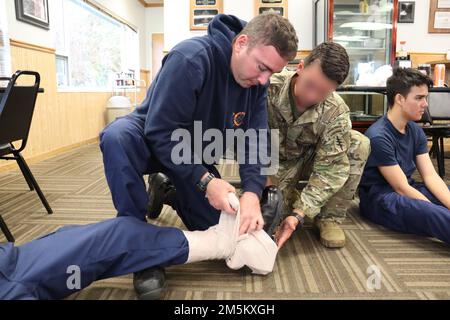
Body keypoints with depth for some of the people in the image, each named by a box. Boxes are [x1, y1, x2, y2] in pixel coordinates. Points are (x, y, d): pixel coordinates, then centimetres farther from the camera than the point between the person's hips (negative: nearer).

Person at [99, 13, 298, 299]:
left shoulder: (257, 81, -12)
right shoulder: (189, 58, -31)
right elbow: (162, 132, -31)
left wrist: (252, 192, -31)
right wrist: (205, 181, -34)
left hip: (197, 155, 5)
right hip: (154, 142, -4)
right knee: (117, 137, -40)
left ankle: (168, 191, 26)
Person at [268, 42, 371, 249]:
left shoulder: (336, 112, -23)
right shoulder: (268, 90, -27)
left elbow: (329, 169, -25)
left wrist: (299, 214, -34)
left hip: (310, 159, 2)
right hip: (276, 164, -1)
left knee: (359, 144, -23)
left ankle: (330, 218, -9)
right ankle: (292, 195, 12)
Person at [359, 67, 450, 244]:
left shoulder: (416, 131, 6)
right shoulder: (378, 137, -20)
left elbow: (431, 176, -2)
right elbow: (402, 188, -18)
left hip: (408, 190, 9)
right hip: (380, 198, -9)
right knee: (428, 212, -37)